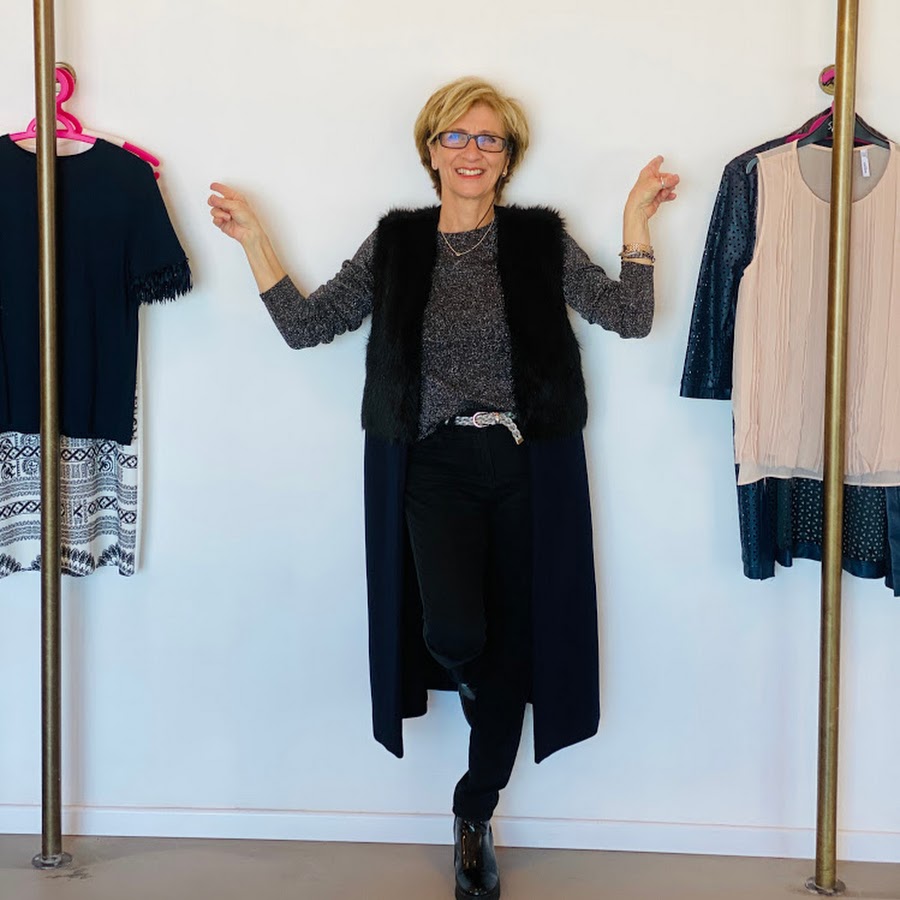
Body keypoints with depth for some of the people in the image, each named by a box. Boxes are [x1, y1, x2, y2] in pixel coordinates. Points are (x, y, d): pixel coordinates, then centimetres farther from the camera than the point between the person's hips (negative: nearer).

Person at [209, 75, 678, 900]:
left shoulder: (541, 240, 4)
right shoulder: (395, 245, 7)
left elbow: (630, 316, -2)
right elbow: (306, 324, 6)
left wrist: (636, 219, -8)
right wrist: (253, 240, 2)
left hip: (527, 469, 1)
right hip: (436, 468, 0)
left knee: (512, 647, 7)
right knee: (456, 633, -22)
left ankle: (474, 815, 29)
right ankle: (473, 683, 19)